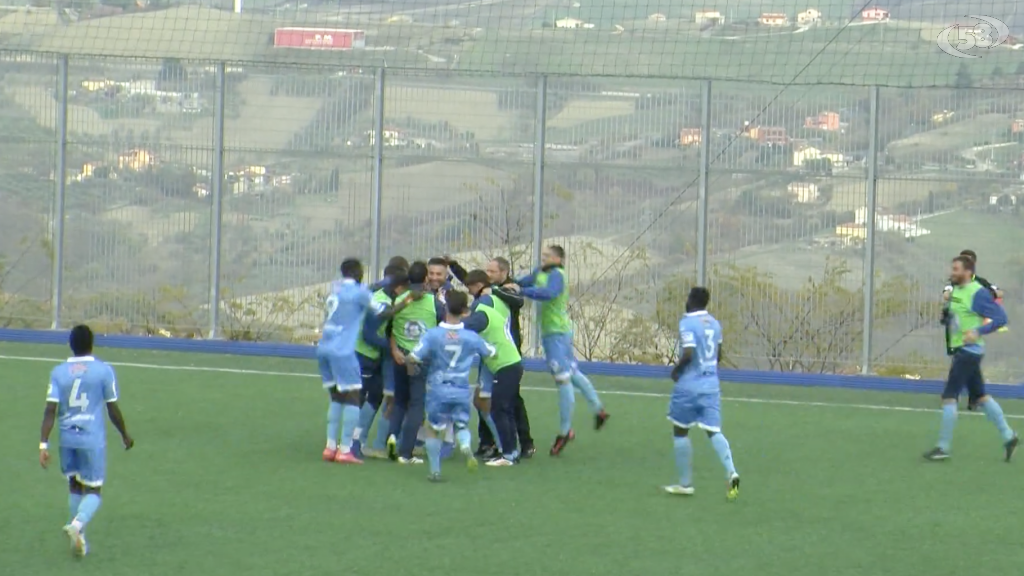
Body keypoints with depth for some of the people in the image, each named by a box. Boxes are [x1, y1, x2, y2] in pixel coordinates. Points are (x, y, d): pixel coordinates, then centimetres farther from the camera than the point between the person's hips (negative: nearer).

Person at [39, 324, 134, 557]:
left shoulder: (58, 372, -1)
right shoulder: (104, 370, -6)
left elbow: (50, 410, -7)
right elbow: (113, 409, -2)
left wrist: (43, 444, -6)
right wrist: (125, 436, 13)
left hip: (67, 439, 3)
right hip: (93, 439, -3)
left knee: (74, 487, 19)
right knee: (93, 490, 4)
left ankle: (79, 540, 21)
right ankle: (77, 525, -24)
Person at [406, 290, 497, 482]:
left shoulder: (432, 335, -11)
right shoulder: (471, 337, -4)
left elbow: (412, 358, -14)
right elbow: (491, 352, 13)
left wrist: (409, 363, 10)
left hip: (438, 389, -1)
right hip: (462, 391, 1)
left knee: (434, 429, 16)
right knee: (461, 425, 16)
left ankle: (435, 470, 14)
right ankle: (465, 446, -19)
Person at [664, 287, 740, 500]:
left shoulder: (687, 323, -12)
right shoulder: (714, 323, 10)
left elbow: (688, 354, -22)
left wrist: (676, 369, -5)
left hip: (689, 385, -6)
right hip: (711, 385, 6)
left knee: (680, 431, 10)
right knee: (714, 431, 1)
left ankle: (685, 484, 15)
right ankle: (731, 472, -23)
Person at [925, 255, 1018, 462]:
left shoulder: (978, 293, -16)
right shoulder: (956, 291, 10)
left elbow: (1000, 317, -20)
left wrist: (978, 332, -30)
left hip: (969, 350, -10)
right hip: (960, 350, 10)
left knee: (949, 396, -9)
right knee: (981, 396, 15)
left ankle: (943, 447, -5)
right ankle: (1008, 436, 23)